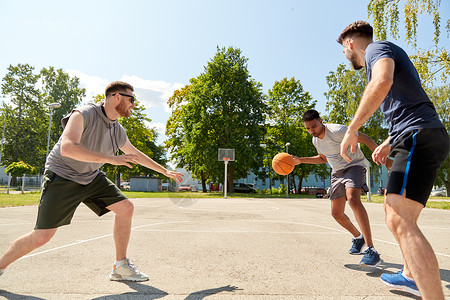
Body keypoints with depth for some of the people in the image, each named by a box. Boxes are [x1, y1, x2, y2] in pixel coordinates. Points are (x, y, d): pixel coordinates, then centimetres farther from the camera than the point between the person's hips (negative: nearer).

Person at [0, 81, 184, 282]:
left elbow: (137, 155, 15)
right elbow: (67, 147, -37)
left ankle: (121, 267, 5)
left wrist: (165, 171, 21)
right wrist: (112, 159, -42)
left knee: (125, 208, -7)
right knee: (42, 236, -9)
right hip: (62, 176, -6)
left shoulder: (118, 131, 0)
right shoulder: (83, 115, -21)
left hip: (91, 177, 7)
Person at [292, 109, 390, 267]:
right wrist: (300, 160, 13)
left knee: (352, 198, -35)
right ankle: (358, 238, 33)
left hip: (354, 166, -7)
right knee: (336, 213, 5)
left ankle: (371, 250, -34)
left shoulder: (337, 130, -20)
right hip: (337, 172, 8)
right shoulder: (315, 140, 4)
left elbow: (364, 138, -16)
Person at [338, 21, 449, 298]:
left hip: (419, 137, -11)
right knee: (395, 209, 20)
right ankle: (411, 276, 34)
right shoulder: (386, 55, 30)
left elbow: (383, 81, -25)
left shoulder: (377, 47, 0)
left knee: (400, 221, -19)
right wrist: (389, 143, 26)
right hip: (418, 139, 11)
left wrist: (352, 129, -21)